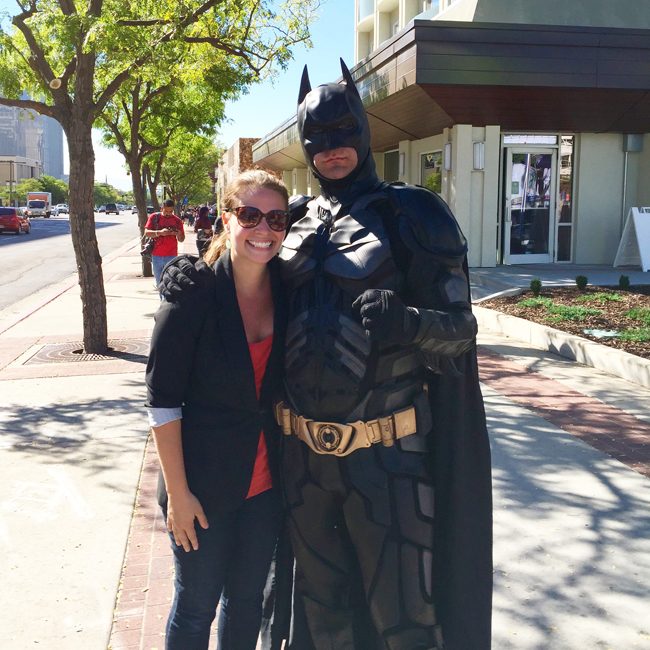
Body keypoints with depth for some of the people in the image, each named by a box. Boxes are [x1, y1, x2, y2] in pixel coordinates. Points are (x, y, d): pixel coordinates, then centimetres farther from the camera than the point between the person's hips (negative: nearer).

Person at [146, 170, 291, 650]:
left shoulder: (288, 289, -3)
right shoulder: (194, 293, -16)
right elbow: (162, 399, -14)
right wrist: (177, 491, -14)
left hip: (266, 482, 4)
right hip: (204, 484, -4)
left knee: (248, 597, 19)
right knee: (197, 604, 11)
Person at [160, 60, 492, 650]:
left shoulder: (410, 215, -6)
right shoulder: (296, 220, 9)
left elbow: (461, 328, -8)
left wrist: (408, 322, -30)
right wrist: (195, 273, -1)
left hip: (384, 451, -5)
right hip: (302, 450, 5)